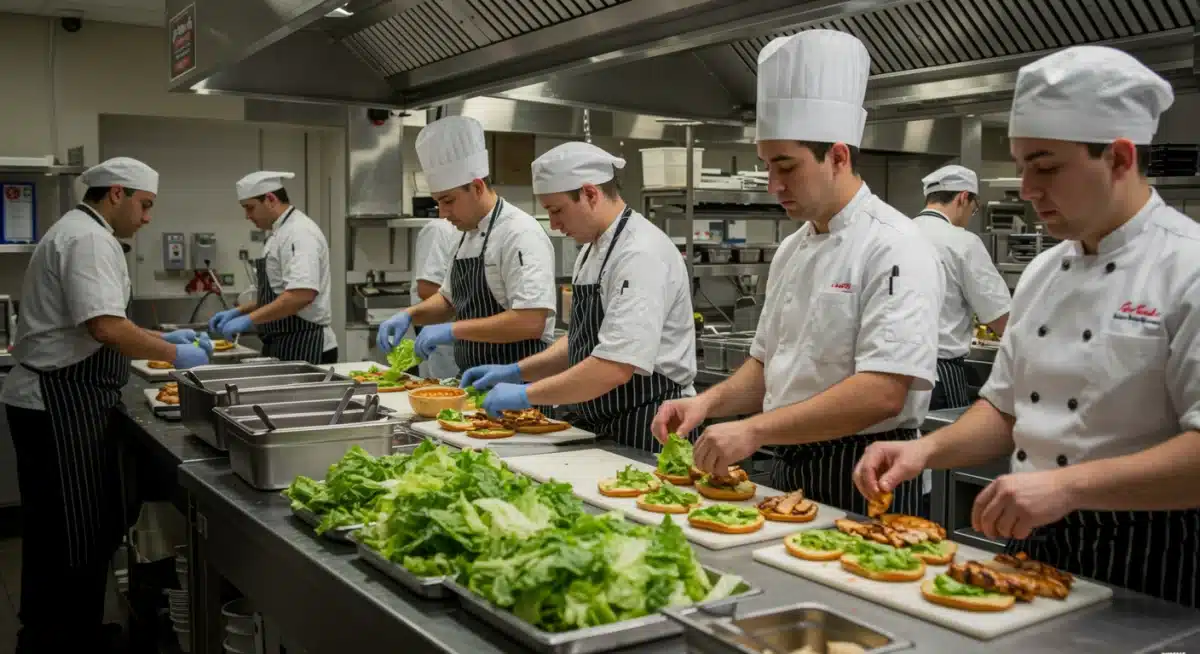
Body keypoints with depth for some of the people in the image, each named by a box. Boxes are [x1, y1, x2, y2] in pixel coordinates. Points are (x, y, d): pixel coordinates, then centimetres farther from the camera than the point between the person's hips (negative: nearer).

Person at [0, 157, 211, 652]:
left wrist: (162, 338, 17)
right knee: (66, 535, -2)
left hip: (64, 401, 11)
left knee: (89, 527, 17)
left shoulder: (80, 233, 18)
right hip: (59, 404, -11)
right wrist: (173, 355, -15)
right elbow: (105, 328, -27)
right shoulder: (89, 239, -16)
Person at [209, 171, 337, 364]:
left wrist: (248, 319, -25)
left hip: (304, 347, -10)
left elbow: (303, 294, -29)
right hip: (284, 346, 10)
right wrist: (238, 311, 13)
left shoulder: (299, 233, -16)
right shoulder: (281, 233, 16)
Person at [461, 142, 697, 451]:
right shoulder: (594, 249, 11)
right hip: (604, 429, 9)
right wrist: (516, 371, 8)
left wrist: (526, 395, -21)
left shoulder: (641, 255, -21)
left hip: (649, 435, -9)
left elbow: (615, 367, -29)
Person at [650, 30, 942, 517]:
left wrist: (755, 430, -26)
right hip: (790, 471, 8)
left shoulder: (894, 248, -17)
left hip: (864, 481, -7)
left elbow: (883, 393, -26)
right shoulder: (791, 250, 8)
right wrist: (710, 403, -3)